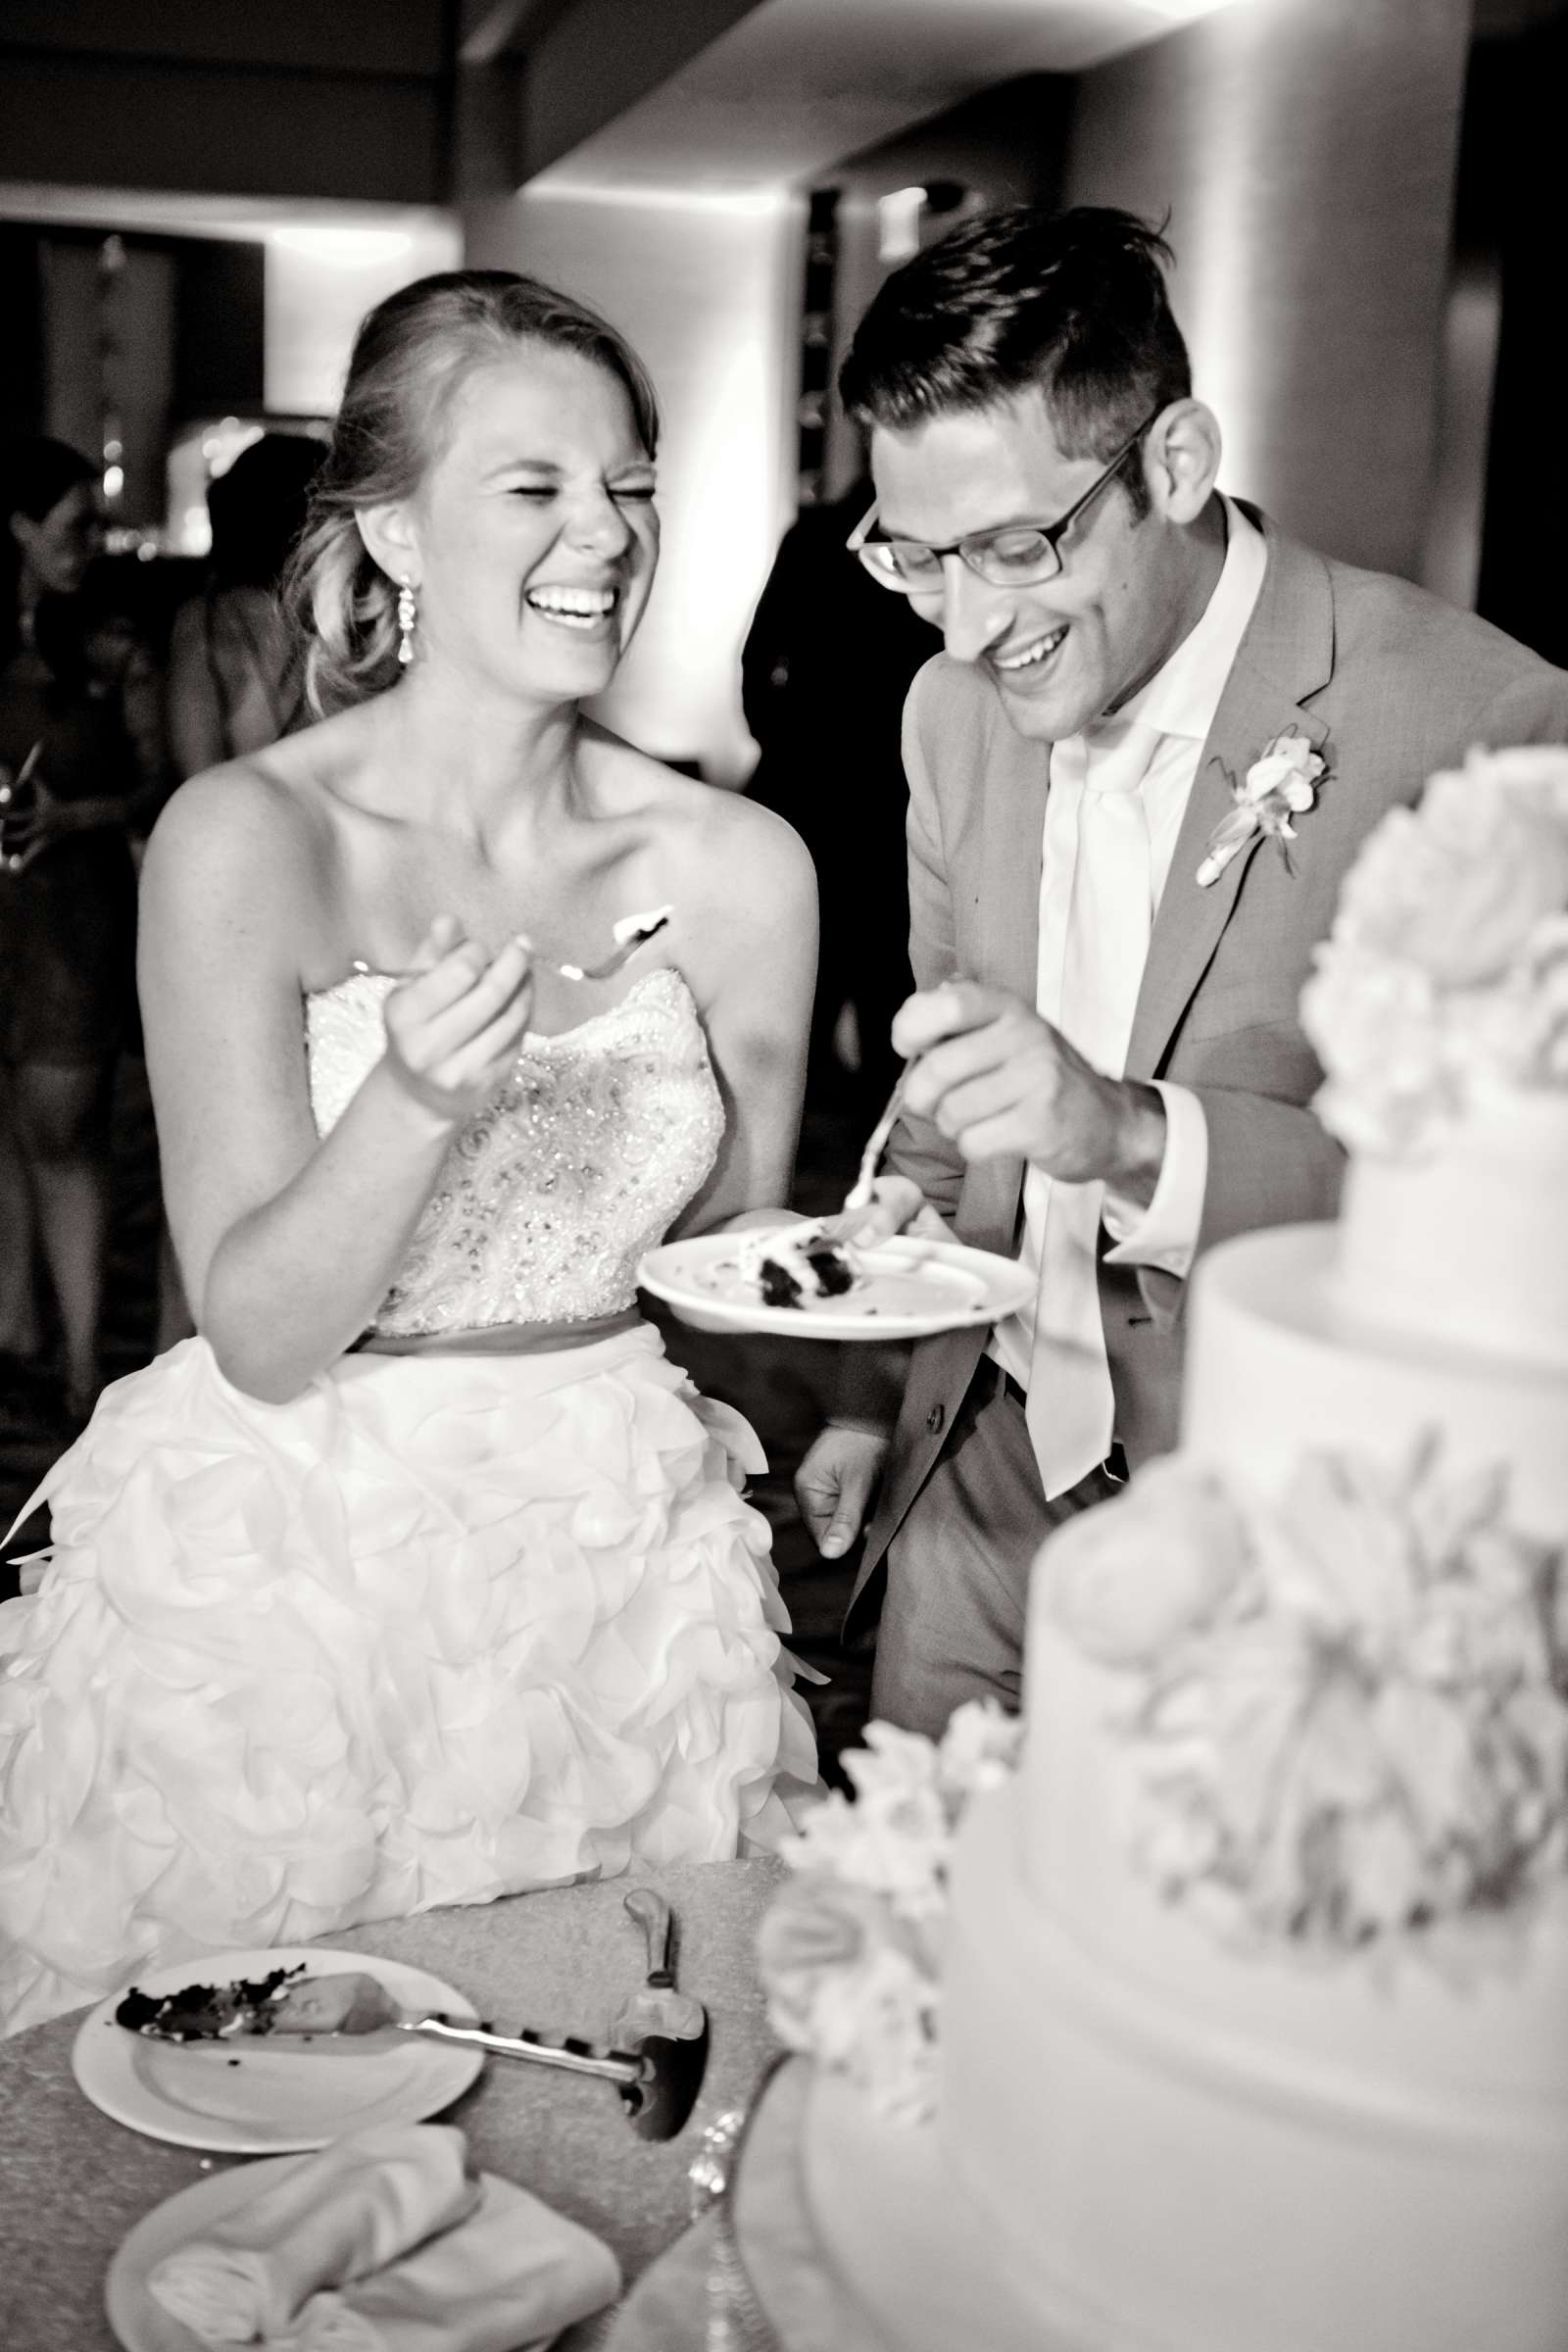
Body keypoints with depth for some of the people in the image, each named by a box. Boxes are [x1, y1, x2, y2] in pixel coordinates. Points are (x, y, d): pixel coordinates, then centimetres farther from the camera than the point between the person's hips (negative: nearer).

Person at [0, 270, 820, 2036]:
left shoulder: (736, 867, -4)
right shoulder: (242, 841, -12)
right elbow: (260, 1333, -14)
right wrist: (414, 1104, -28)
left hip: (615, 1562, 3)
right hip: (284, 1577, -2)